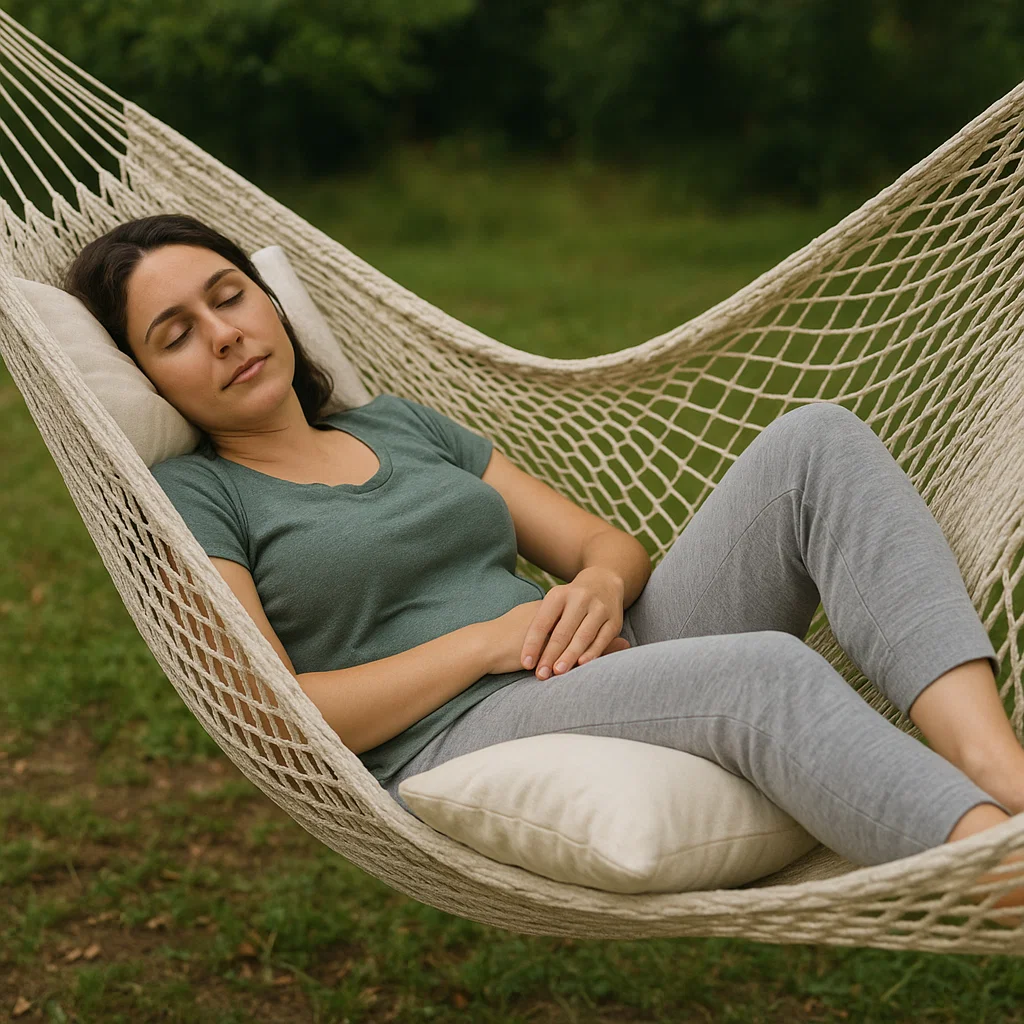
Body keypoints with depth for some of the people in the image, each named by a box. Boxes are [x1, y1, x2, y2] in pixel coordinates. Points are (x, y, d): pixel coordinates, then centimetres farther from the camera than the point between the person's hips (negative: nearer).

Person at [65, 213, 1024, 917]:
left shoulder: (401, 424, 25)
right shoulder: (187, 497, 7)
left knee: (816, 440, -14)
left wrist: (599, 587, -4)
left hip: (614, 680, 7)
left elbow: (613, 548, 21)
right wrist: (488, 638, -12)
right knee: (765, 671, -35)